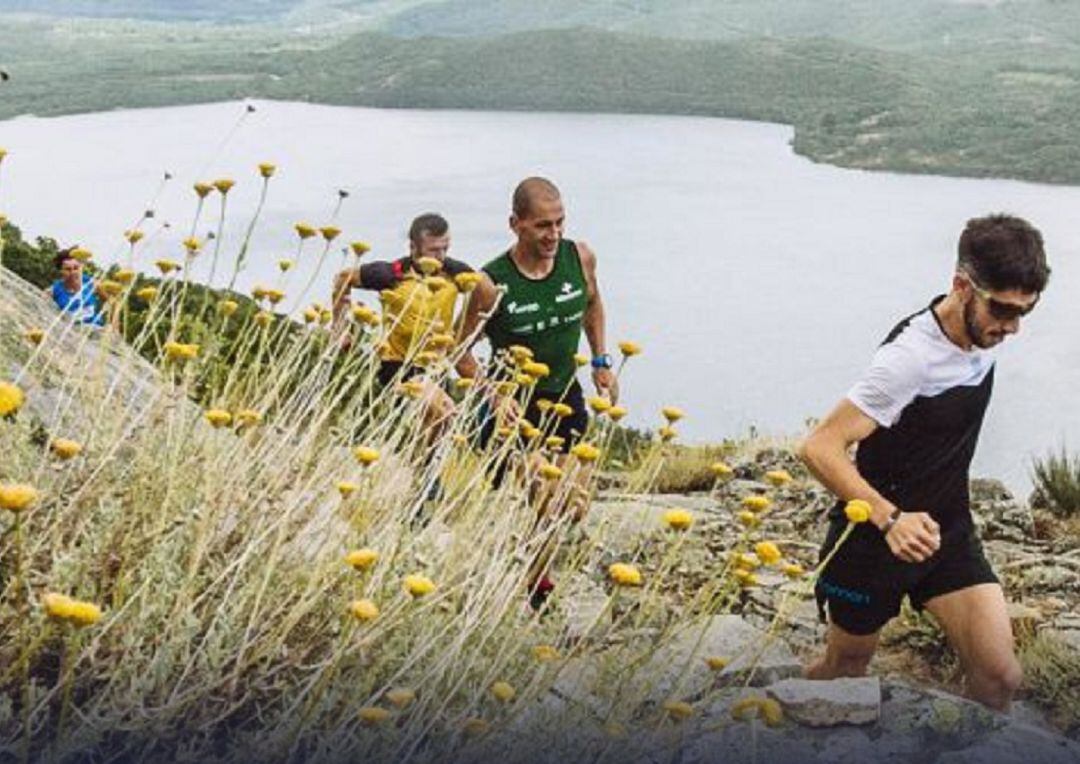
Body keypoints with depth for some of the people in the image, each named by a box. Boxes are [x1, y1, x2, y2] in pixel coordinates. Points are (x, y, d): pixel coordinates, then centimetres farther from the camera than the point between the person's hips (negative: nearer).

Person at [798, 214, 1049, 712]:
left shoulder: (982, 334, -4)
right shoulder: (910, 357, -28)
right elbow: (820, 448, -30)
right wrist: (890, 519, -40)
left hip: (949, 534, 6)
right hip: (874, 537, -6)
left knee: (1000, 678, -7)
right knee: (844, 669, 14)